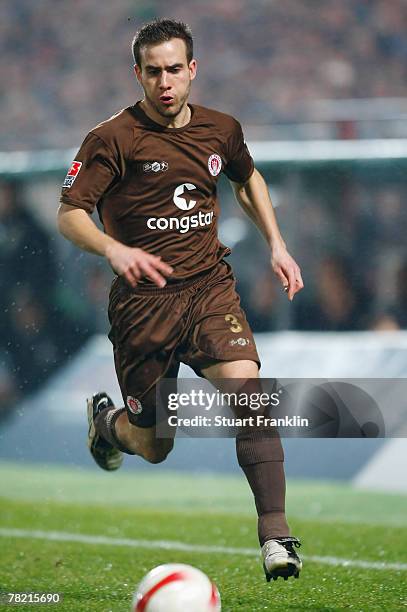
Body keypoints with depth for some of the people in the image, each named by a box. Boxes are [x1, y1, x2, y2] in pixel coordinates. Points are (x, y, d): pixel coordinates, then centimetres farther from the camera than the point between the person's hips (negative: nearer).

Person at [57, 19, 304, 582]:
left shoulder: (221, 130, 6)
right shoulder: (114, 138, -9)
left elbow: (248, 179, 27)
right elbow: (69, 214, -10)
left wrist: (277, 246, 17)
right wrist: (114, 249, -29)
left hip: (210, 286, 3)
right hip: (143, 299, -2)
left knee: (246, 384, -25)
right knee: (153, 447, 4)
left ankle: (275, 532, -22)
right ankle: (107, 420, 43)